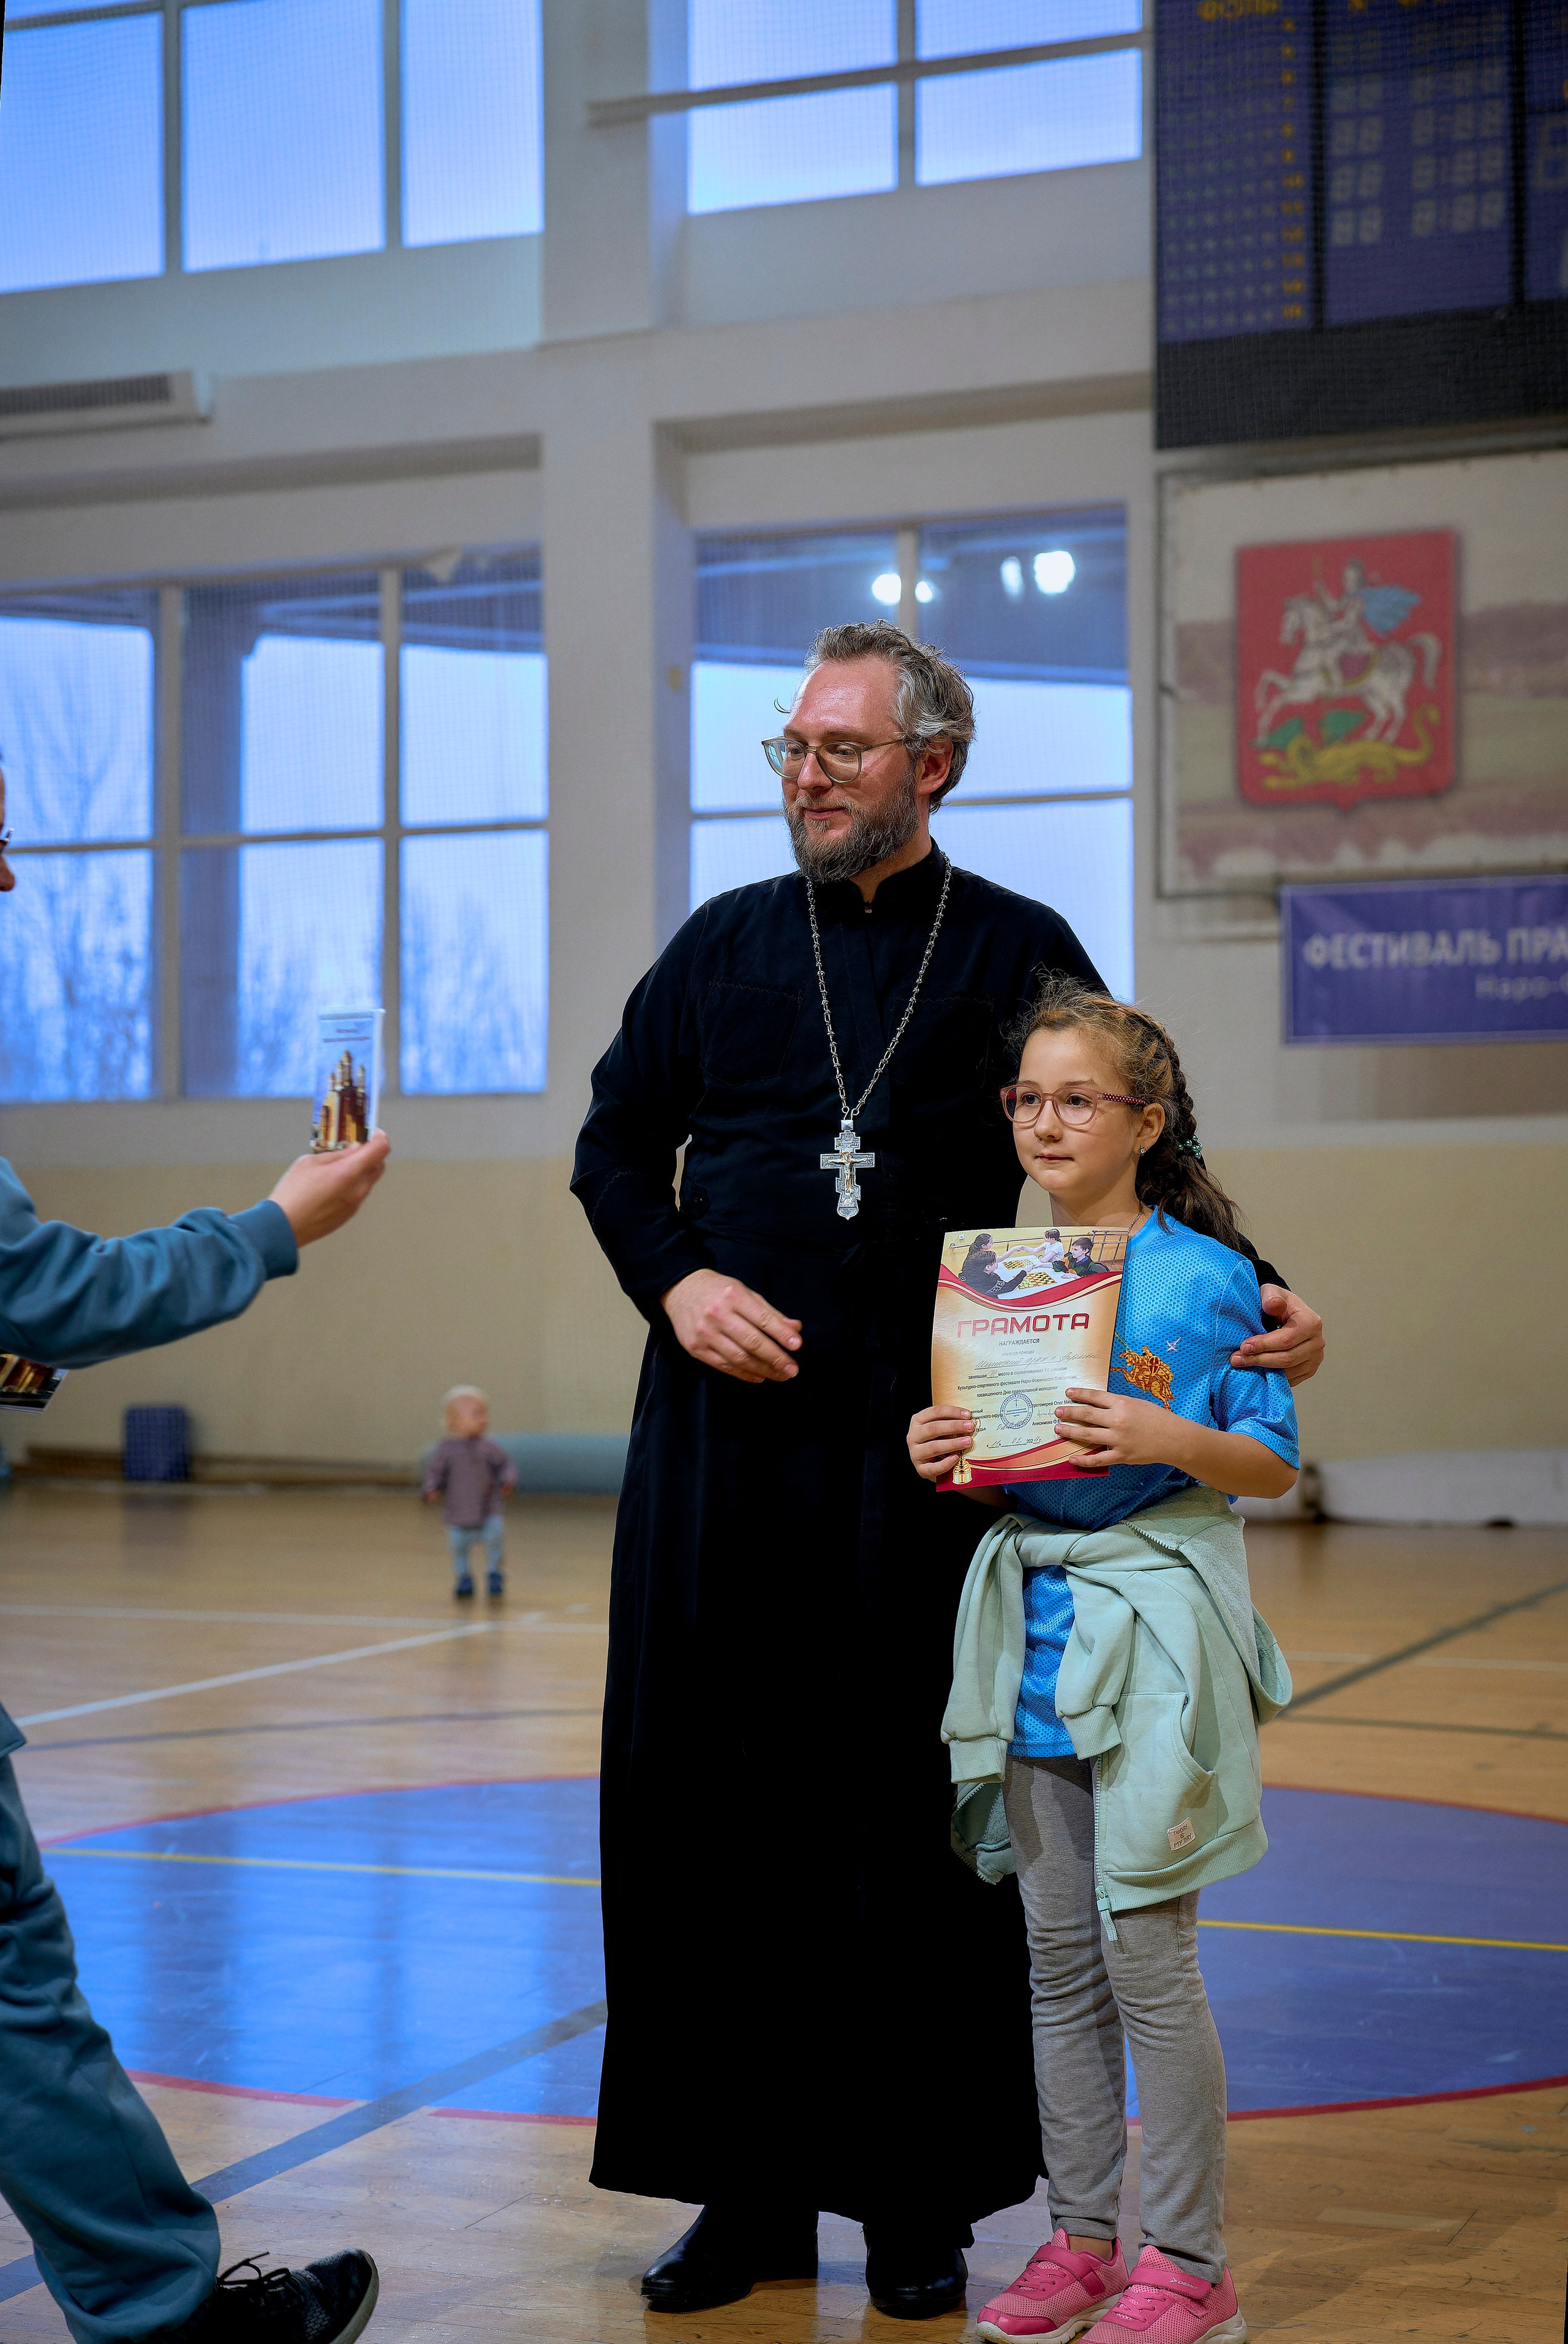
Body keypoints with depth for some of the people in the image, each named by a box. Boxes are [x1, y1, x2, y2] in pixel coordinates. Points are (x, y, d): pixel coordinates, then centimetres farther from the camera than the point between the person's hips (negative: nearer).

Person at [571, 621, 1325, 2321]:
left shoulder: (1021, 953, 5)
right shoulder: (725, 946, 11)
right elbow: (616, 1143, 16)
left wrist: (1252, 1298, -10)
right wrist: (676, 1283, -2)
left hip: (930, 1450, -2)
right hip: (726, 1445, 2)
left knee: (916, 1822, 3)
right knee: (720, 1805, 4)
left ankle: (919, 2203, 15)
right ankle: (751, 2190, 16)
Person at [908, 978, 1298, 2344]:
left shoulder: (1205, 1277, -7)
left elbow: (1276, 1466, -5)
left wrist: (1160, 1437, -22)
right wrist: (942, 1453, -5)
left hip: (1154, 1625, -5)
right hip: (1035, 1621, 5)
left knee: (1146, 1954, -3)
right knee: (1059, 1958, 11)